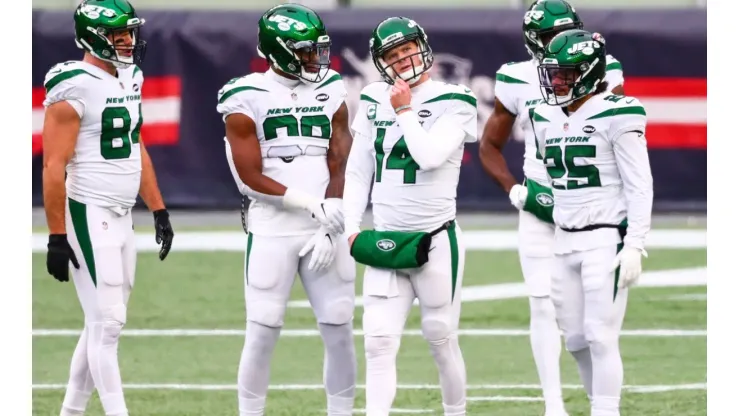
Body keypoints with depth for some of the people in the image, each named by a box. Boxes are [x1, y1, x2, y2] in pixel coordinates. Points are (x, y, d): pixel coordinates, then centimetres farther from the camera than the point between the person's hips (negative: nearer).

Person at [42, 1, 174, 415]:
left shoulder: (128, 80, 11)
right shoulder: (74, 87, -16)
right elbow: (54, 167, -17)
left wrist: (159, 210, 18)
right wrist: (57, 238, -19)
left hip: (122, 218, 9)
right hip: (89, 219, -9)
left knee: (105, 323, 12)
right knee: (107, 323, -8)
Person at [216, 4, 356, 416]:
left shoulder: (332, 91, 7)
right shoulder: (248, 98, -5)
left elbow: (340, 167, 4)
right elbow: (251, 179, -8)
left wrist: (331, 230, -7)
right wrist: (314, 205, -14)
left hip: (324, 232, 3)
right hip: (272, 232, -3)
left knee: (340, 331, 3)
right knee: (263, 334, -1)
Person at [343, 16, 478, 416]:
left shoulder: (453, 103, -5)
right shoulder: (374, 101, 9)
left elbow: (430, 156, -20)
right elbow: (358, 172, 13)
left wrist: (404, 111, -11)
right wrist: (350, 227, 7)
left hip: (435, 240, -4)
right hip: (384, 242, 4)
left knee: (441, 338, 6)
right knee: (379, 342, -5)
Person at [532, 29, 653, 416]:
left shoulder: (616, 116, -11)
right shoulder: (547, 118, 10)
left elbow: (639, 187, -10)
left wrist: (634, 246, -15)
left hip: (605, 239, -7)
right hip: (564, 241, 7)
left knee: (600, 337, -8)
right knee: (576, 340, 8)